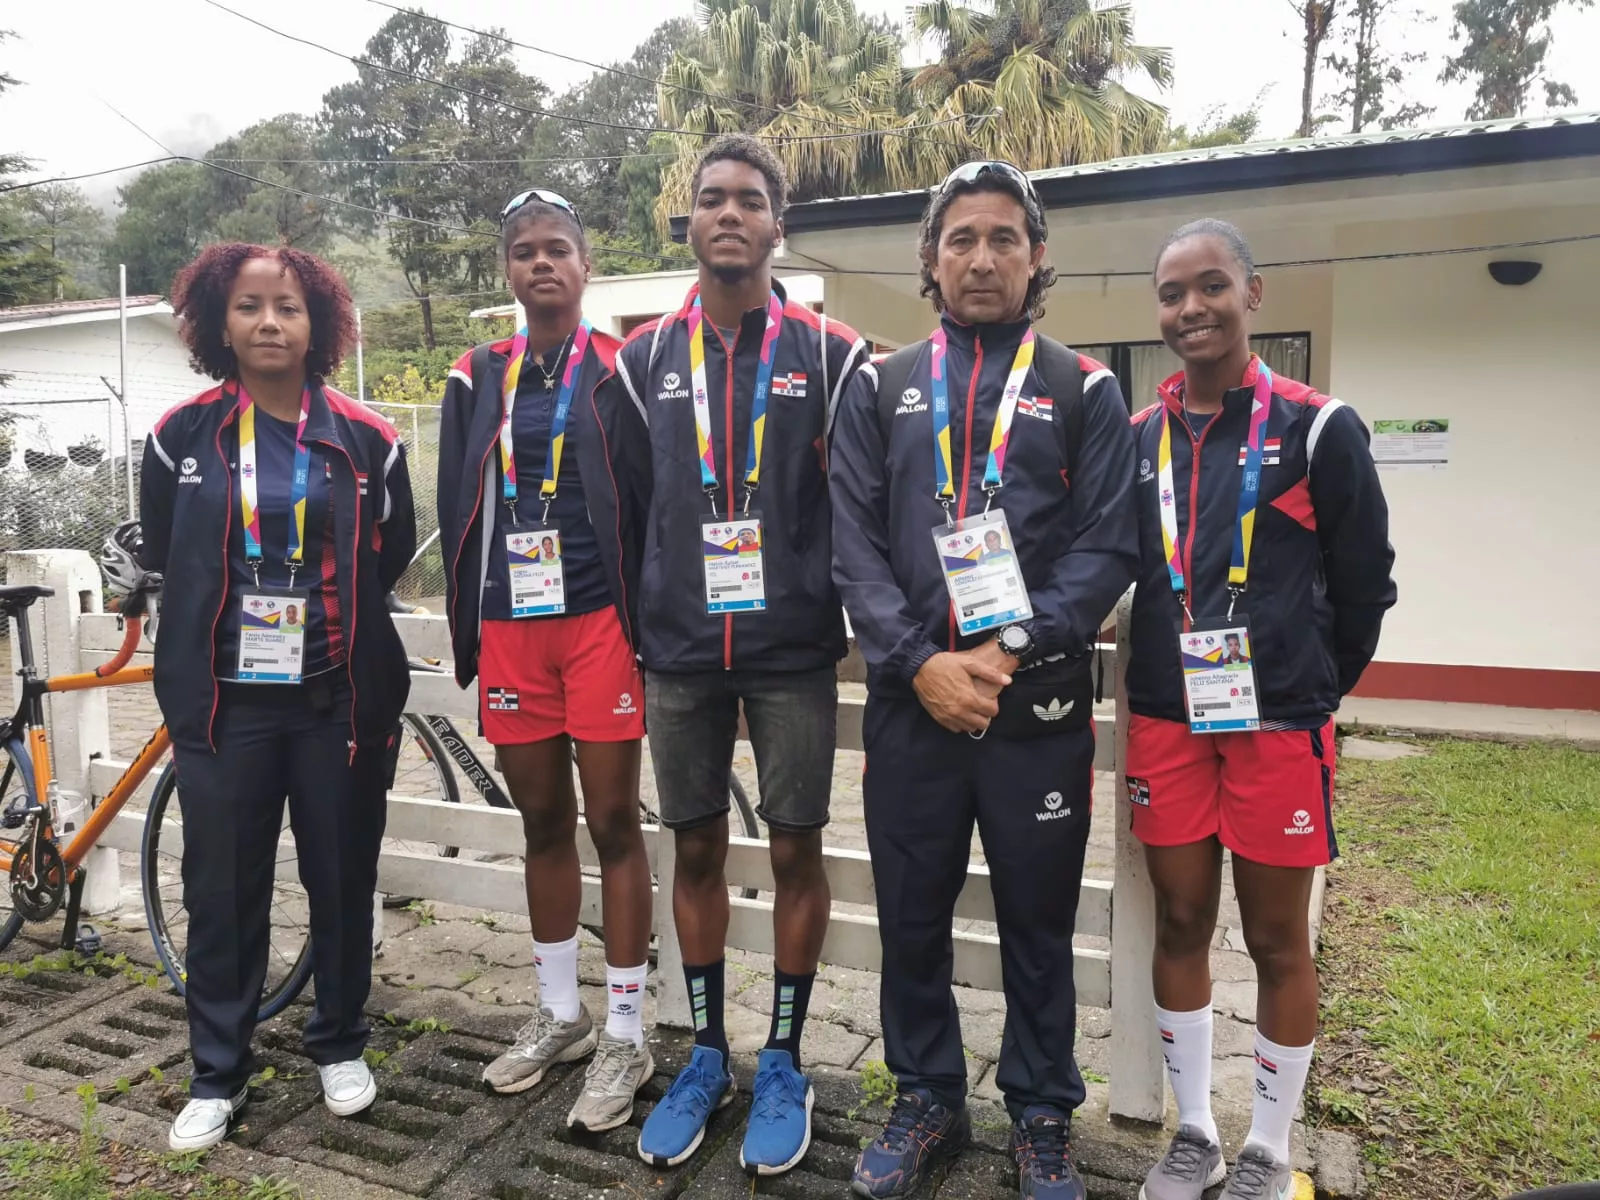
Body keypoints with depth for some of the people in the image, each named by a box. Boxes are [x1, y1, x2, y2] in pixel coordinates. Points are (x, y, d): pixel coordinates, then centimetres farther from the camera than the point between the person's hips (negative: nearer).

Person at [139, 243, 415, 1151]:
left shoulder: (367, 440, -1)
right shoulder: (183, 435, 2)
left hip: (341, 697, 0)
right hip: (223, 698, 1)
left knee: (343, 881, 10)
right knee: (223, 891, 7)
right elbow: (163, 555, 13)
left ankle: (341, 1045, 30)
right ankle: (218, 1075, 25)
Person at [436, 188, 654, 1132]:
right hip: (510, 626, 4)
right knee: (543, 822, 14)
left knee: (613, 822, 1)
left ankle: (626, 1037, 16)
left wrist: (645, 621, -7)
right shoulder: (479, 380, 12)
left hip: (599, 620, -4)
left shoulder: (619, 372, 0)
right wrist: (469, 622, 9)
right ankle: (560, 1016, 30)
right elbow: (458, 509, 13)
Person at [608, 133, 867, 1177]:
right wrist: (636, 630, 9)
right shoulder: (645, 359, 7)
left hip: (794, 650, -2)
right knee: (696, 849, 11)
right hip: (679, 654, 3)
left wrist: (855, 621, -1)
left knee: (796, 849, 6)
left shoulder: (831, 354, 0)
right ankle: (707, 1054, 29)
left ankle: (785, 1061, 24)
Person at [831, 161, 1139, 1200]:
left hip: (1039, 709, -1)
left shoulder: (1086, 392, 5)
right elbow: (854, 545, 0)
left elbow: (1108, 547, -4)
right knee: (912, 916, 13)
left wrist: (1010, 650, -16)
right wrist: (920, 661, -13)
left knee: (1039, 921, 12)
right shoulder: (880, 390, 9)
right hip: (909, 704, 2)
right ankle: (928, 1101, 34)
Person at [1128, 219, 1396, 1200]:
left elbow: (1365, 582, 1)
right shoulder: (1134, 440, 6)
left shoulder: (1318, 429, -5)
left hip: (1280, 728, -3)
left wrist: (1312, 690, 8)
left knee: (1277, 940, 9)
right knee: (1180, 926, 12)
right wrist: (1159, 683, 10)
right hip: (1166, 724, 4)